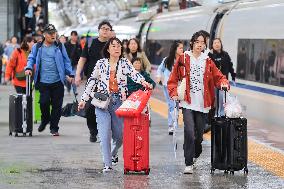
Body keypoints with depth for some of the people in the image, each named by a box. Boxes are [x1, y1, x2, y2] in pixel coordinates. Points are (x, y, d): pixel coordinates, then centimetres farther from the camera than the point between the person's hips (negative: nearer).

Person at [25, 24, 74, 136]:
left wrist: (70, 74, 2)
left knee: (57, 105, 0)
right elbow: (31, 58, 13)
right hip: (43, 81, 0)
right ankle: (45, 120, 19)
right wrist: (29, 68, -6)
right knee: (44, 102, -11)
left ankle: (54, 128, 13)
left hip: (57, 81, 0)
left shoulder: (60, 47, 8)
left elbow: (66, 61, 10)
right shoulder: (37, 47, 9)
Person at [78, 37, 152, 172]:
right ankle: (107, 164, -9)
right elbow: (92, 81, 10)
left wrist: (143, 82, -32)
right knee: (105, 134, -11)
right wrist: (84, 99, 7)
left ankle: (113, 154, 37)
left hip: (119, 102, 1)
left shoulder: (125, 63, 5)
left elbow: (134, 74, -11)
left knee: (119, 134, 6)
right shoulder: (101, 63, 5)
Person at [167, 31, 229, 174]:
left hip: (202, 103, 3)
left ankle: (195, 156, 34)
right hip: (187, 103, -3)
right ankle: (188, 164, -13)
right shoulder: (183, 59, 3)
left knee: (199, 134, 9)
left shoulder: (208, 62, 11)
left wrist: (223, 82, -9)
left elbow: (218, 77, 13)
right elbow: (173, 79, 5)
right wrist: (174, 93, -9)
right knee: (189, 132, -16)